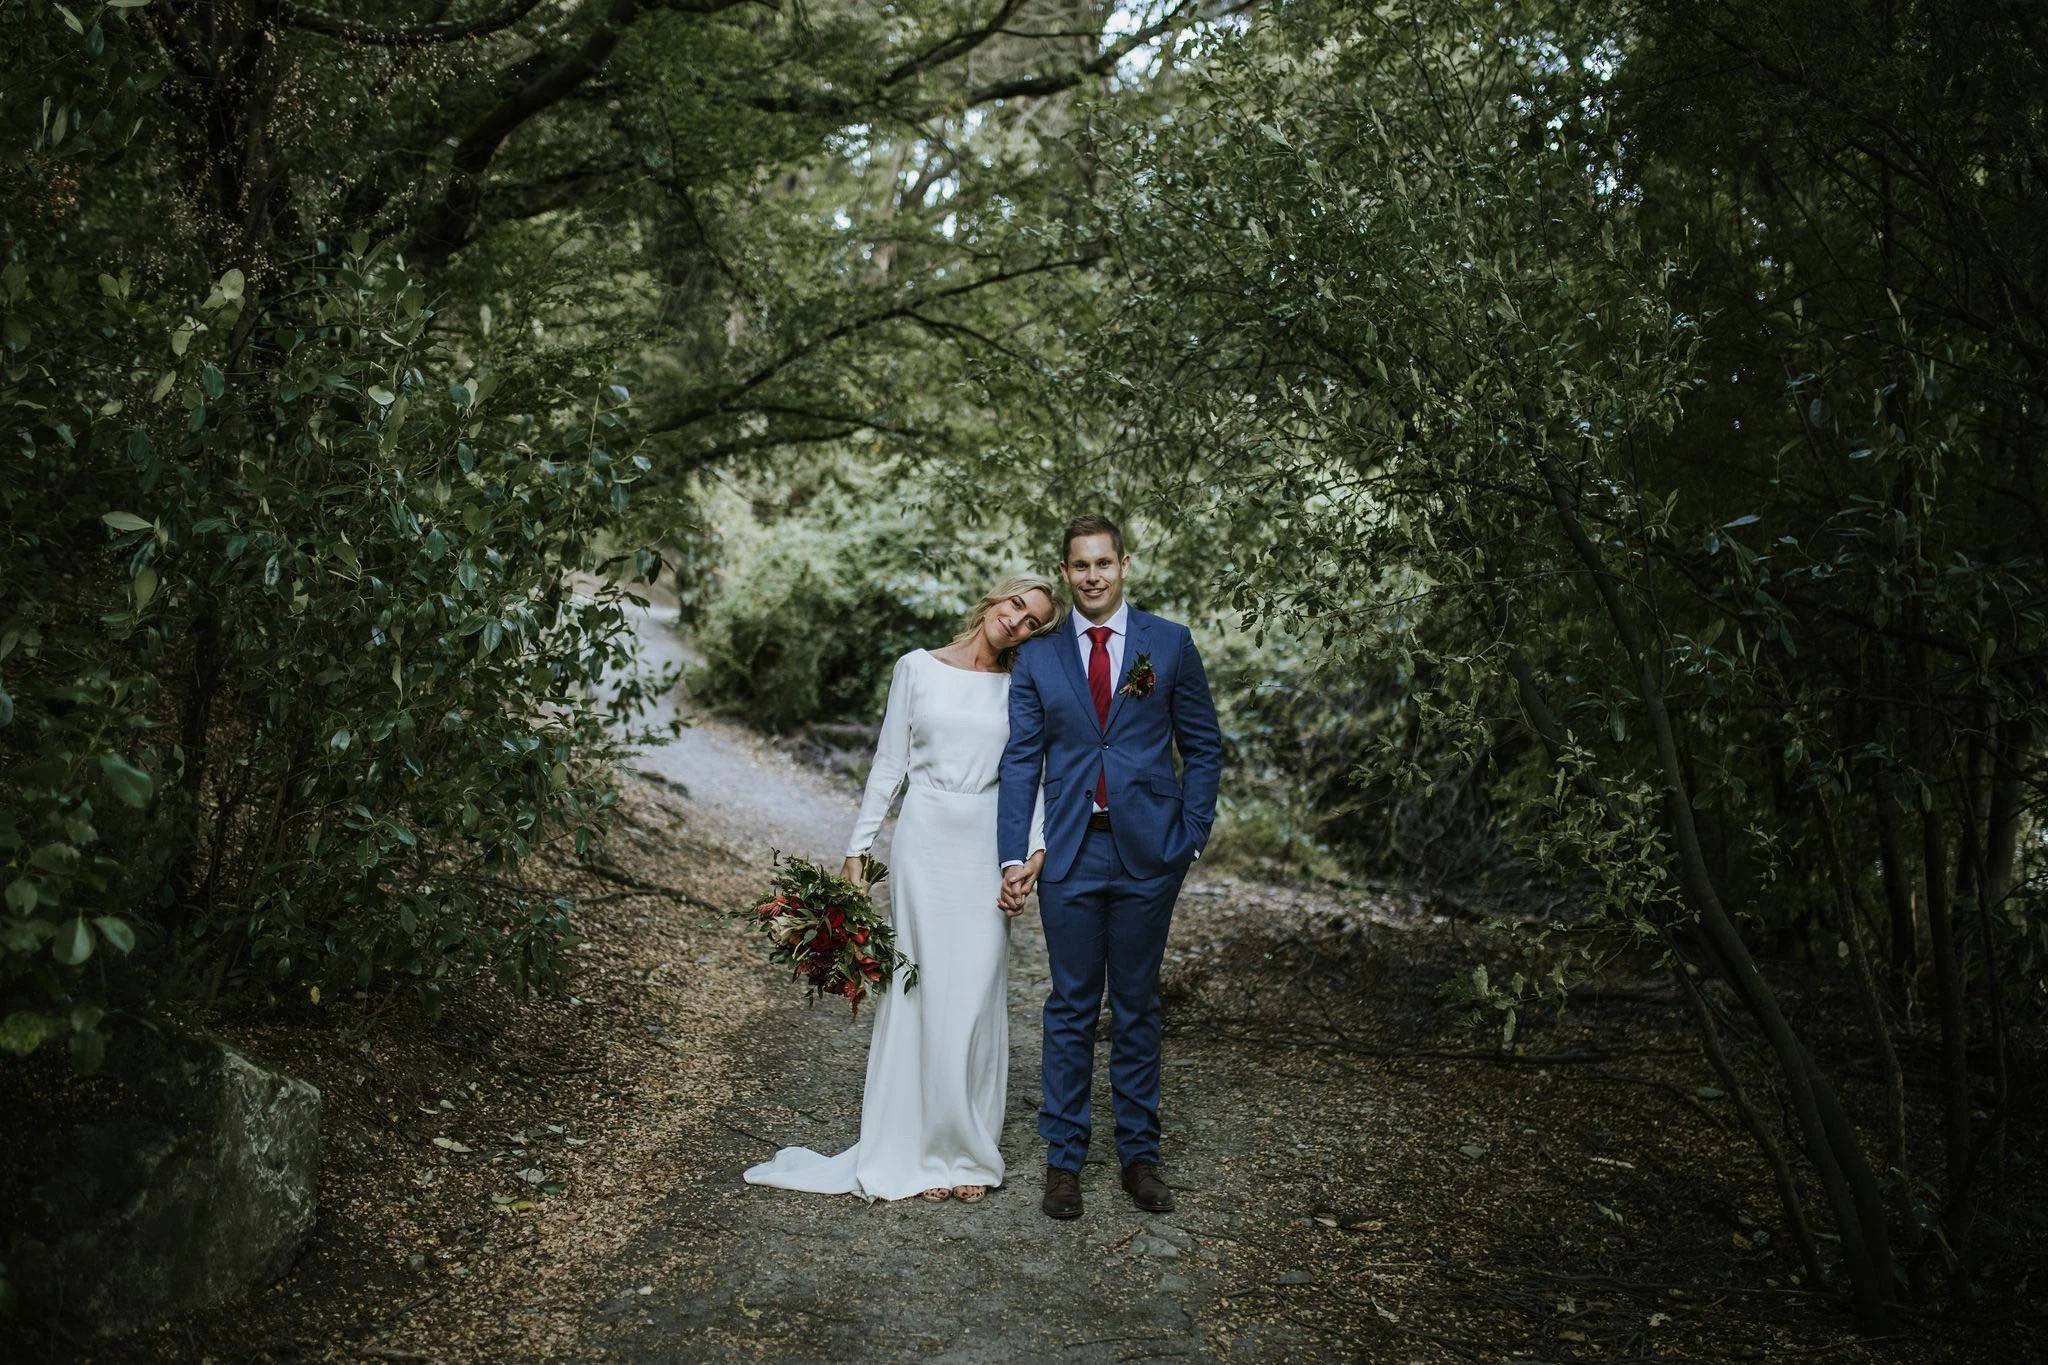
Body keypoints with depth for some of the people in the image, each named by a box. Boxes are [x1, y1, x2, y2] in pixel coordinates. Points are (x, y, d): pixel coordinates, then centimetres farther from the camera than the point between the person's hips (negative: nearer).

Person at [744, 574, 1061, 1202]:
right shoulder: (917, 668, 4)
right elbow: (889, 763, 6)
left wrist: (1033, 851, -12)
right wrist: (858, 848, 3)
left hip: (987, 849, 1)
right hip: (924, 841, -1)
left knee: (976, 996, 3)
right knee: (922, 991, 1)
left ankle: (968, 1150, 15)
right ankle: (923, 1150, 12)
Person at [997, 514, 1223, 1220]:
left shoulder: (1170, 645, 1)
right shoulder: (1037, 657, 4)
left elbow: (1203, 748, 5)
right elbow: (1021, 760, 2)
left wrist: (1190, 837, -2)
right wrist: (1016, 855, -6)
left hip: (1146, 850, 0)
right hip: (1069, 851, 1)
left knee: (1137, 1005, 10)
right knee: (1071, 1006, 7)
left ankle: (1139, 1154, 22)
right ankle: (1064, 1156, 18)